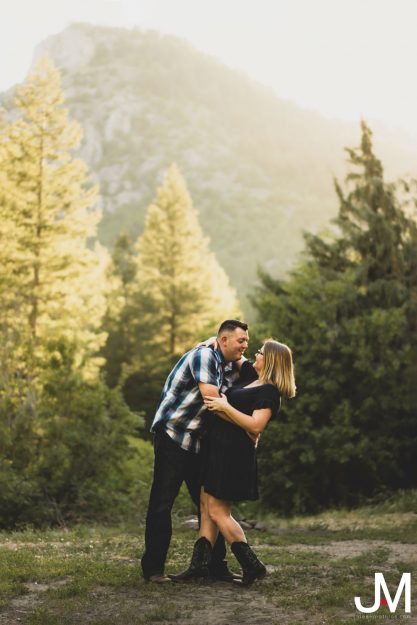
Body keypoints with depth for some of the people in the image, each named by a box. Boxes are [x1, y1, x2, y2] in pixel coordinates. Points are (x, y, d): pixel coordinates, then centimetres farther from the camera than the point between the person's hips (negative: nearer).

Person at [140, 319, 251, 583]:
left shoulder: (231, 370, 11)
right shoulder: (203, 355, -14)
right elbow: (212, 400, -21)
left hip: (198, 443, 8)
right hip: (173, 436, -8)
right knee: (162, 503, -4)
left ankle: (215, 565, 18)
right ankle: (153, 567, 2)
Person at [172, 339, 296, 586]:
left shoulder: (269, 392, -14)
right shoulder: (251, 377, 13)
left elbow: (255, 426, -26)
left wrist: (225, 407, -24)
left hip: (234, 453, -10)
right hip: (218, 447, 10)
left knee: (218, 511, -7)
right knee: (207, 503, 9)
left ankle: (252, 565, -1)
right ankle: (200, 564, 11)